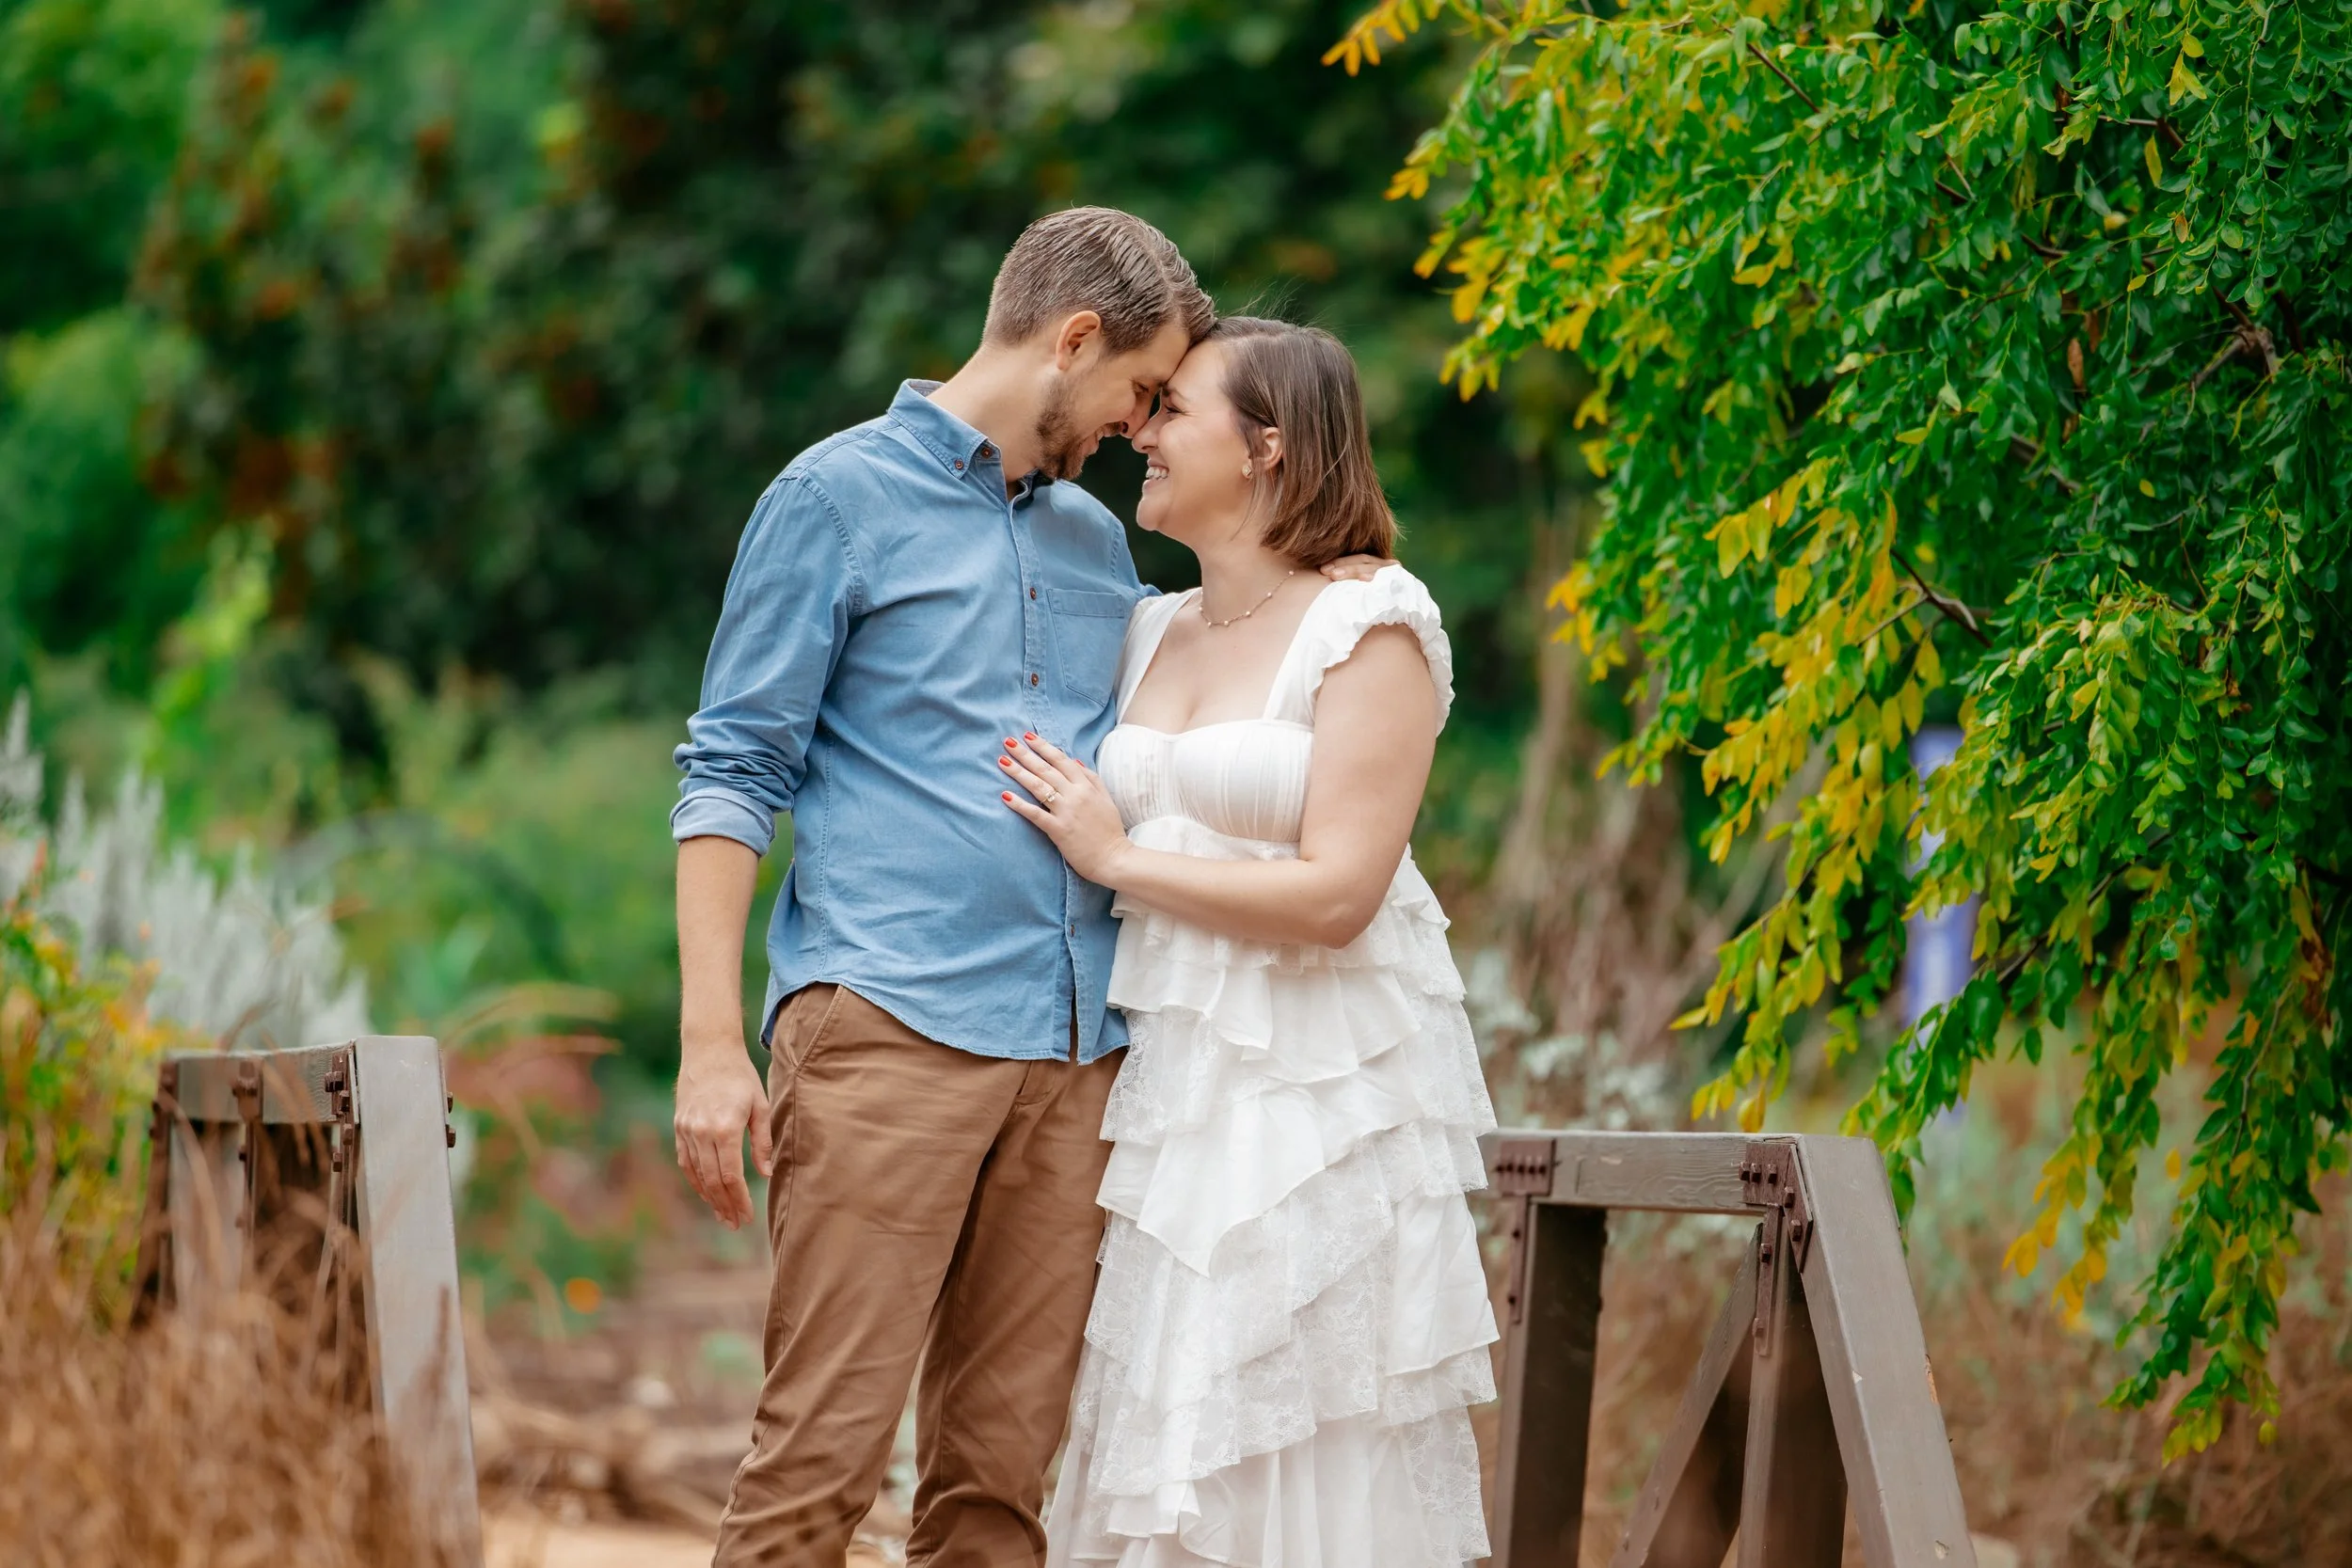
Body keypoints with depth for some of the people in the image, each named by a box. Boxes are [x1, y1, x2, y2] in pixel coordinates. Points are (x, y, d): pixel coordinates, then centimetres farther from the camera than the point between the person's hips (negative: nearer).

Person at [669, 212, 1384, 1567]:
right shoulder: (841, 497, 3)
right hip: (887, 1033, -6)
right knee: (822, 1455, -12)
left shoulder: (1097, 541, 22)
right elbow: (733, 774, -3)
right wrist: (713, 1043, -11)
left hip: (1074, 1054, 6)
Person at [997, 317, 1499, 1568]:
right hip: (1169, 1080, 6)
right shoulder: (1150, 633, 13)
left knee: (1305, 1462, -3)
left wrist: (1116, 859, -11)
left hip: (1315, 1089, -6)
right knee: (1160, 1455, 4)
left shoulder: (1369, 630, -8)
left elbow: (1336, 893, -16)